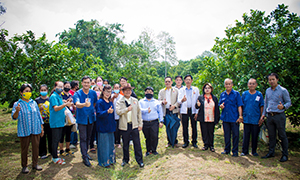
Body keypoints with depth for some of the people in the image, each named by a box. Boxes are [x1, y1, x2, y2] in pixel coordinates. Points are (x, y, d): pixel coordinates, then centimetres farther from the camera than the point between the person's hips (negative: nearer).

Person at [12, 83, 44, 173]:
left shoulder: (34, 103, 7)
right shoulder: (17, 104, -3)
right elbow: (14, 117, -11)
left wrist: (42, 128, 12)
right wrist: (17, 111, -34)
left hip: (36, 130, 3)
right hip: (24, 131, -3)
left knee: (36, 147, 8)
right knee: (24, 149, 8)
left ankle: (35, 164, 23)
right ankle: (24, 166, 24)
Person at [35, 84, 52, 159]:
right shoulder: (37, 100, 2)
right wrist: (39, 109, -15)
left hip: (50, 121, 2)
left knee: (51, 136, 9)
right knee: (42, 138, 5)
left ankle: (52, 150, 25)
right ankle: (42, 153, 18)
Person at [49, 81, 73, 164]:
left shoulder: (60, 96, 16)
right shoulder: (53, 96, -11)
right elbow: (56, 108, -22)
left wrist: (67, 103, 10)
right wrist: (65, 104, -36)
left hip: (60, 121, 9)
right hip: (55, 122, -9)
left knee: (58, 139, 15)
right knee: (55, 140, 0)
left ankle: (55, 156, 26)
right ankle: (55, 158, 10)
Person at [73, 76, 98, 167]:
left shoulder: (93, 93, 0)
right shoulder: (77, 93, -12)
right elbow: (77, 104, -31)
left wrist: (93, 111, 4)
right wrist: (84, 104, -50)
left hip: (91, 118, 4)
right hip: (82, 118, -4)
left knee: (88, 137, 16)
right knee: (83, 138, 0)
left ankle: (85, 153, 35)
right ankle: (84, 157, 11)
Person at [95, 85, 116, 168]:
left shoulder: (110, 103, 12)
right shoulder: (100, 102, -11)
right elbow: (99, 114, -22)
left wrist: (114, 125, 14)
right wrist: (107, 112, -39)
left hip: (110, 127, 7)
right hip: (103, 127, -7)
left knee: (110, 144, 14)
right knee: (104, 145, 0)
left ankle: (110, 160, 28)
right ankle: (104, 162, 15)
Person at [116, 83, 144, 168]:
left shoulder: (135, 101, 7)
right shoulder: (119, 102, 1)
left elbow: (139, 112, 8)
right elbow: (118, 111, -15)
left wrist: (140, 124, 5)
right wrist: (127, 109, -27)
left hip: (134, 125, 1)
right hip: (124, 126, -1)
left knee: (137, 143, 4)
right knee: (125, 144, 12)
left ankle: (139, 160, 18)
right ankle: (125, 160, 30)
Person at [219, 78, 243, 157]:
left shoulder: (236, 94, -2)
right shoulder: (222, 94, 10)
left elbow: (239, 106, -5)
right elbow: (220, 104, 16)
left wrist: (240, 116, -11)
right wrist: (221, 106, -9)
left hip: (234, 118, -3)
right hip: (225, 117, 4)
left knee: (235, 135, 2)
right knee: (226, 135, 12)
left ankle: (235, 151, 14)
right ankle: (227, 149, 25)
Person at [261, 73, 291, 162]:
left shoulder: (283, 90, -4)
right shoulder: (268, 91, 12)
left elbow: (289, 102, -3)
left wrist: (283, 107, -24)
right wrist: (263, 114, 14)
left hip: (279, 116, -5)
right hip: (269, 116, 5)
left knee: (282, 135, 2)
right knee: (271, 135, 12)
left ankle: (285, 155, 13)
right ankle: (271, 152, 22)